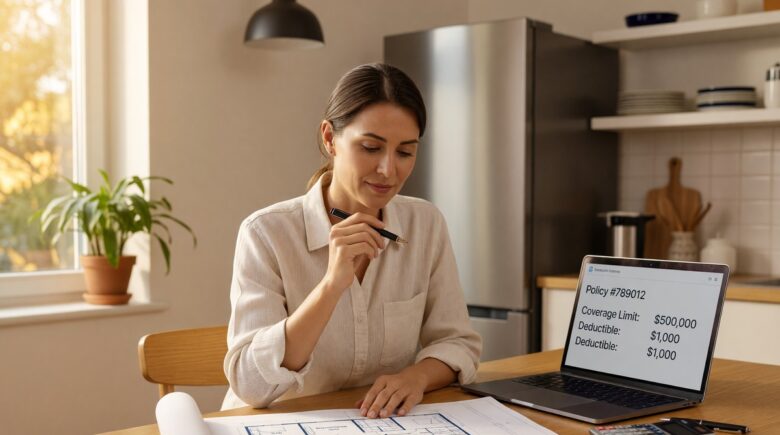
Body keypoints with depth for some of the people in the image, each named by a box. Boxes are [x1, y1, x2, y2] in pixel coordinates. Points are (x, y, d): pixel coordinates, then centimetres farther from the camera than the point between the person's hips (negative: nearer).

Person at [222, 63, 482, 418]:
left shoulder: (427, 225, -1)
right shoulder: (267, 233, -13)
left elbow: (457, 343, 2)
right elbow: (250, 385, -19)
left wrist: (417, 376, -18)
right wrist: (332, 284, -28)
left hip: (386, 424, 2)